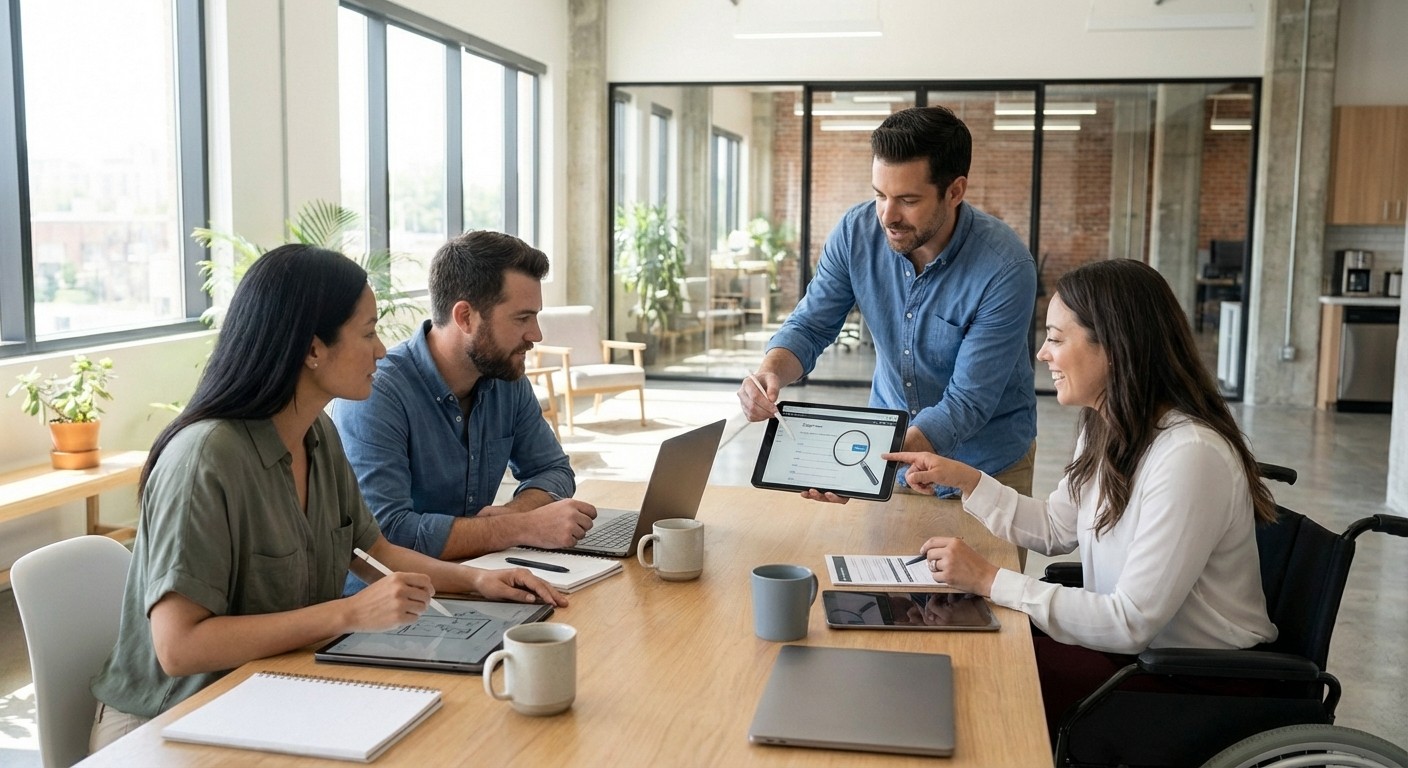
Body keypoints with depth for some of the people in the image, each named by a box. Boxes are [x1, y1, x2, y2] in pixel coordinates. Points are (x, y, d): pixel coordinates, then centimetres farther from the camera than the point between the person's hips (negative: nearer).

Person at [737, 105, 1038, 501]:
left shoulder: (1006, 268, -26)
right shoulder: (856, 231, -14)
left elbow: (967, 403, -27)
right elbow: (809, 326, -5)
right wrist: (771, 372, -28)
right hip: (889, 439, 3)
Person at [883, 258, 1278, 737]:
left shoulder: (1189, 455, -28)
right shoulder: (1106, 431, 1)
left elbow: (1132, 623, -27)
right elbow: (1054, 528, 15)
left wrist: (990, 581, -24)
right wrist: (963, 478, 6)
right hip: (1130, 643, 8)